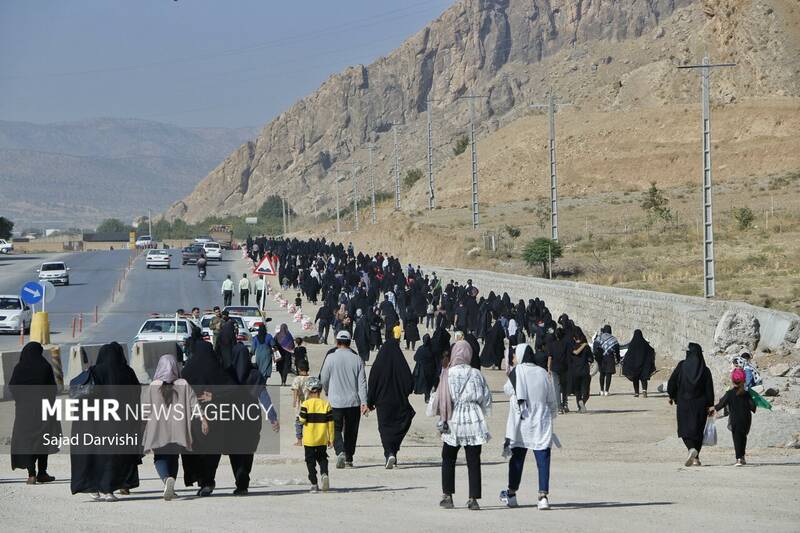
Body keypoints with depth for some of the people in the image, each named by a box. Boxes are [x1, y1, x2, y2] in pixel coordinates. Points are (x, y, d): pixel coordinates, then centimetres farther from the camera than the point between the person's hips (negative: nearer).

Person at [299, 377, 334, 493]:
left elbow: (302, 420, -13)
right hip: (322, 440, 2)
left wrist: (299, 417, 12)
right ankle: (324, 474, -12)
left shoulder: (306, 404, -9)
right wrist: (331, 439, 7)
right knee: (322, 458, 16)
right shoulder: (326, 404, -1)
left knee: (310, 461, 7)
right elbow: (330, 423, 0)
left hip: (309, 439, -2)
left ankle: (314, 484, 4)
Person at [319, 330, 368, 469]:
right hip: (354, 402, 2)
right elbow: (362, 382, -4)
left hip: (335, 401, -2)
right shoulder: (357, 359, -1)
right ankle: (349, 458, 18)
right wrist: (364, 402, -5)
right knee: (351, 431, 15)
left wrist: (328, 392, 22)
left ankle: (340, 451, -19)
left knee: (336, 430, 5)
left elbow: (323, 379, 2)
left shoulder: (331, 358, -6)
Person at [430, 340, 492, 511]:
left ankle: (447, 496, 11)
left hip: (452, 422, -1)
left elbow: (440, 400, -6)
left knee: (448, 460, 14)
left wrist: (441, 420, 5)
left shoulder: (447, 374, -7)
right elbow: (486, 399, 3)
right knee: (473, 461, 4)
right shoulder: (476, 375, -2)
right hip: (474, 423, 1)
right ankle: (473, 498, 0)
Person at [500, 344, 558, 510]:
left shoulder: (517, 372, -9)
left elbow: (507, 390, 5)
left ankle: (511, 494, 25)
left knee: (517, 459, 13)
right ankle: (543, 495, -10)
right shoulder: (543, 373, 0)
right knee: (543, 460, 0)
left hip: (520, 424, -1)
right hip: (541, 425, 1)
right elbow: (552, 401, 7)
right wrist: (550, 416, 21)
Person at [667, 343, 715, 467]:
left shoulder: (682, 366, -6)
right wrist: (710, 406, 2)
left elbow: (672, 382, -2)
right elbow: (709, 389, -3)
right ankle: (696, 458, 10)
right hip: (700, 404, 2)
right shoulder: (705, 370, -3)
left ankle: (691, 448, -23)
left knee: (685, 429, 5)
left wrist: (672, 396, 14)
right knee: (698, 429, 11)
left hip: (684, 402, -2)